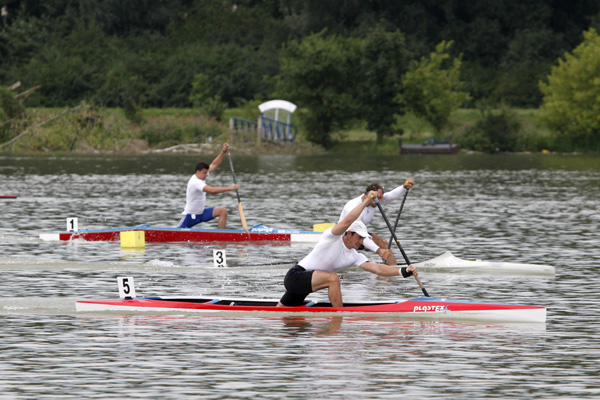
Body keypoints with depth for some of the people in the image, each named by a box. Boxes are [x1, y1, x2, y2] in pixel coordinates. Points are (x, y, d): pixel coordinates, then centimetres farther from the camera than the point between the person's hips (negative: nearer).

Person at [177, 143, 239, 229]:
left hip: (201, 213, 8)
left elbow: (214, 164, 6)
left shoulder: (202, 176, 1)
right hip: (190, 215, -8)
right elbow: (212, 190, -37)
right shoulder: (195, 182, -26)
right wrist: (230, 188, -36)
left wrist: (224, 151, -7)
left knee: (223, 211, -6)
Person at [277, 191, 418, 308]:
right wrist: (366, 201, -24)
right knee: (332, 278, -28)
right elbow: (348, 221, -31)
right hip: (295, 276, -9)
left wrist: (403, 271, -14)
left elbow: (376, 268, -2)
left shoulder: (354, 257, 7)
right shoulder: (332, 237, -13)